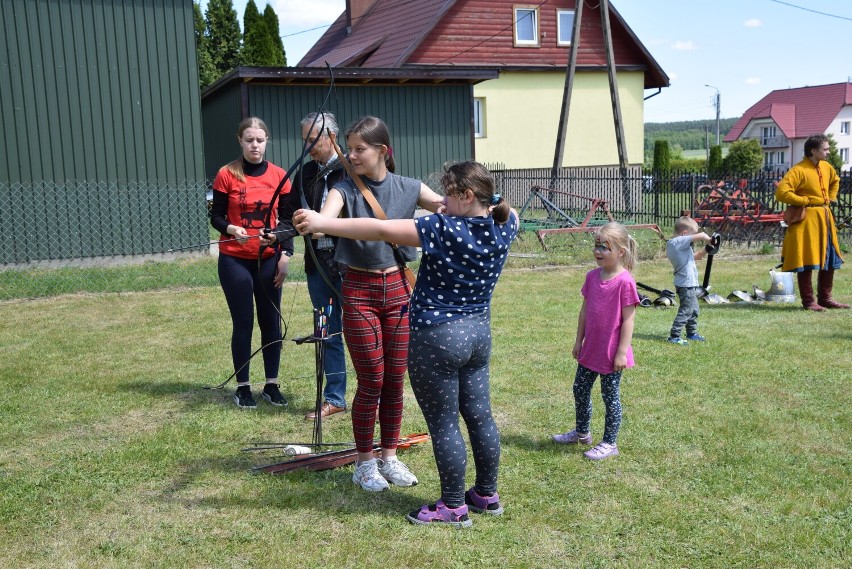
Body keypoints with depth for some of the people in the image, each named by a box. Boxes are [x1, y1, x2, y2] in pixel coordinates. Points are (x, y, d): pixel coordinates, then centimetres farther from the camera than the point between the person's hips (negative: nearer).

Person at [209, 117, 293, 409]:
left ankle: (272, 385, 17)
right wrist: (231, 229, -22)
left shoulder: (279, 176, 2)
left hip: (268, 260, 2)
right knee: (243, 323, 2)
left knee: (271, 321, 6)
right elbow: (216, 216, -1)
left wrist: (286, 254, -6)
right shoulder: (226, 174, -4)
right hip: (235, 261, -2)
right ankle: (242, 387, 13)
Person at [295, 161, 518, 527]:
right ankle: (487, 494, 29)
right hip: (478, 334, 8)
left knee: (443, 425, 4)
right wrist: (490, 201, 19)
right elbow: (509, 213, 28)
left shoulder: (443, 230, -20)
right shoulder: (502, 228, 0)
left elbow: (379, 229, -24)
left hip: (437, 338, -8)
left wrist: (320, 223, -21)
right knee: (480, 417, 16)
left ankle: (454, 507, 14)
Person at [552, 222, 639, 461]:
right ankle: (582, 432, 38)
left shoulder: (625, 282, -18)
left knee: (610, 396, 7)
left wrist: (622, 352, -16)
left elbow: (628, 319, -17)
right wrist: (578, 341, 12)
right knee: (580, 390, 18)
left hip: (612, 352, -7)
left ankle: (609, 443, 21)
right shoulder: (592, 276, 2)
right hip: (590, 349, 7)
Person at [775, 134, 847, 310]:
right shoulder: (798, 170, -15)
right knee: (806, 262, -3)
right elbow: (781, 192, -23)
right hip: (806, 219, -8)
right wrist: (805, 200, -16)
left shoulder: (827, 167, 10)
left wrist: (831, 197, 17)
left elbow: (835, 181, 32)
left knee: (830, 260, 12)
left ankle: (825, 298, 23)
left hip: (825, 218, 8)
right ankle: (808, 301, 5)